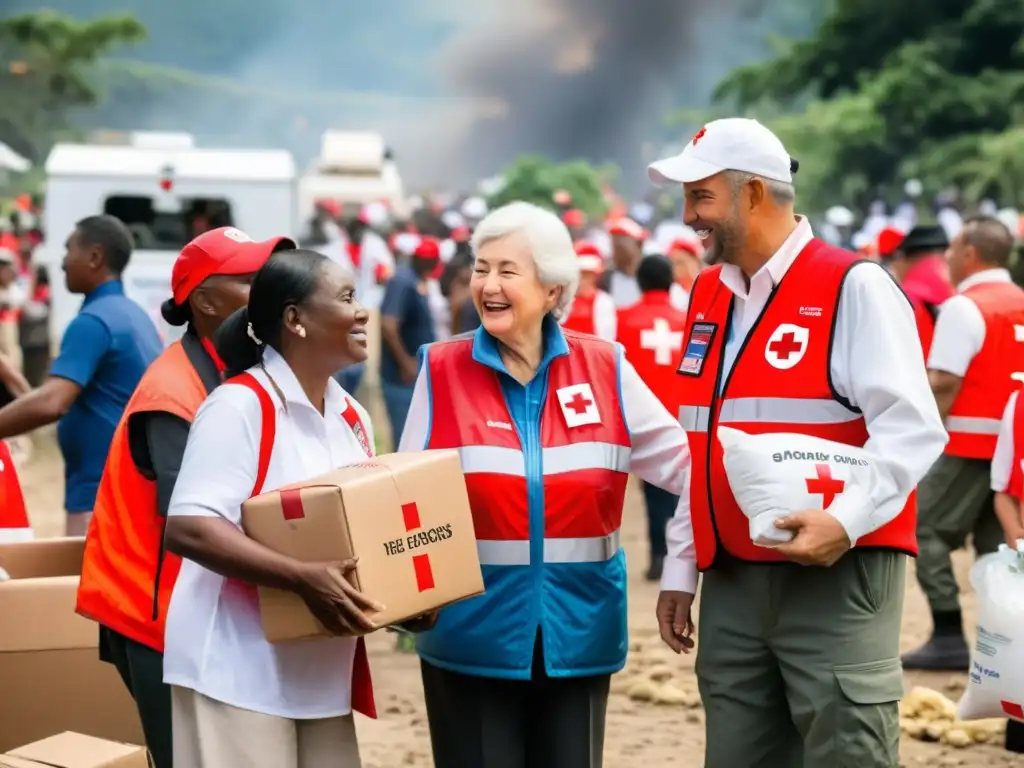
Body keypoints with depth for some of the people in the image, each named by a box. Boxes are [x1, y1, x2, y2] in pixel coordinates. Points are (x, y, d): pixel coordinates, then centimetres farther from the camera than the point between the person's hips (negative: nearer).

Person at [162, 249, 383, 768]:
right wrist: (304, 579, -28)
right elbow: (188, 528, -21)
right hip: (237, 669, -7)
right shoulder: (241, 405, -12)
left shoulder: (353, 419, 11)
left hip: (322, 672, 7)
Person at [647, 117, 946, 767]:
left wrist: (845, 521, -30)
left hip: (838, 576, -7)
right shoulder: (709, 297, 15)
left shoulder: (854, 287, -9)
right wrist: (680, 567, 17)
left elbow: (911, 429, -17)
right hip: (731, 582, 7)